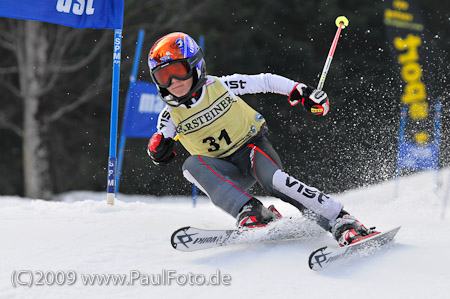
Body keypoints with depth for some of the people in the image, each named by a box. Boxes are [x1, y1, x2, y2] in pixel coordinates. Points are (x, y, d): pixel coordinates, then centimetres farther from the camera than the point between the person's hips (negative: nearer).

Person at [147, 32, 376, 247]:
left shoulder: (221, 86, -10)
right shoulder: (170, 116, -4)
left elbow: (266, 82, -1)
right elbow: (161, 155, -1)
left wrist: (299, 91, -9)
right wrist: (159, 150, -23)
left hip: (252, 148, -3)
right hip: (226, 171, 3)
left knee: (272, 179, -34)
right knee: (192, 166, -28)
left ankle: (343, 222, -38)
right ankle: (250, 212, -37)